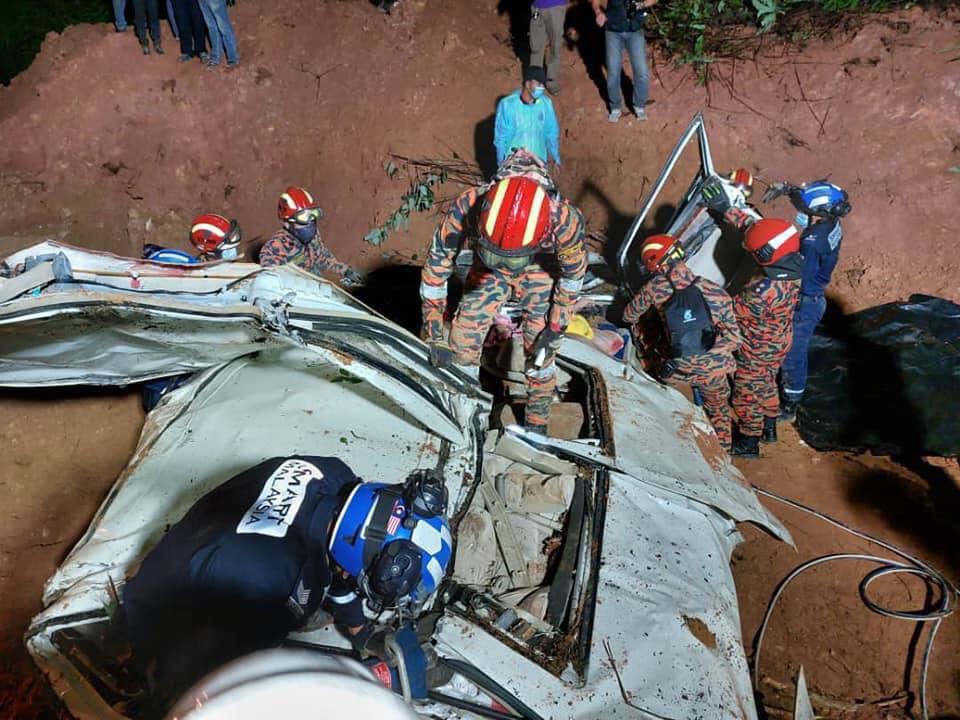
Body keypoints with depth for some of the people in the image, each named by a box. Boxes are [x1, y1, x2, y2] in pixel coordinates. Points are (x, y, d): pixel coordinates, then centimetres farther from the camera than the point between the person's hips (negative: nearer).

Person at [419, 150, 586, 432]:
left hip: (540, 270, -1)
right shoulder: (465, 209, -39)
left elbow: (573, 271, -16)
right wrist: (434, 335, -18)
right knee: (462, 342, -4)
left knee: (539, 350, -2)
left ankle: (537, 420, 24)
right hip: (487, 270, 1)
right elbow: (435, 271, -23)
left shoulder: (565, 219, -39)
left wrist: (556, 327, -9)